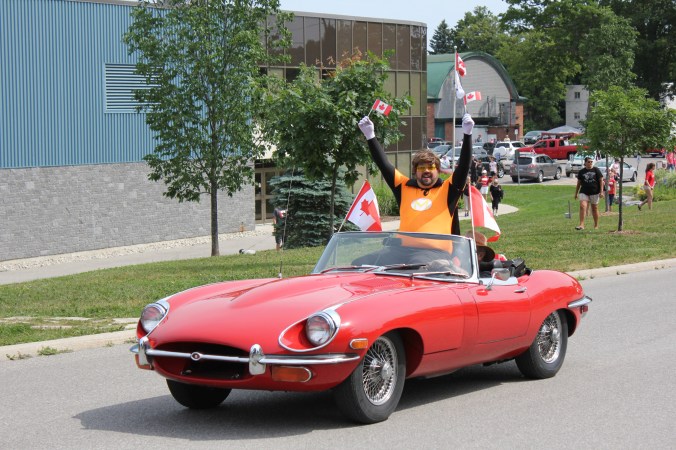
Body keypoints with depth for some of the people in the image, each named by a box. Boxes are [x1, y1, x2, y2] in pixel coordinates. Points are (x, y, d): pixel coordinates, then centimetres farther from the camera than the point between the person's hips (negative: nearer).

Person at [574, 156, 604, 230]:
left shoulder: (596, 170, 1)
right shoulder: (581, 171, 7)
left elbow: (601, 181, 1)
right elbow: (579, 183, 14)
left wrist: (601, 191, -7)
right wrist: (576, 193, 15)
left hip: (594, 192, -1)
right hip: (584, 192, 1)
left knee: (594, 208, 8)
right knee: (582, 206, -18)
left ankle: (596, 225, 21)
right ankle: (581, 225, -21)